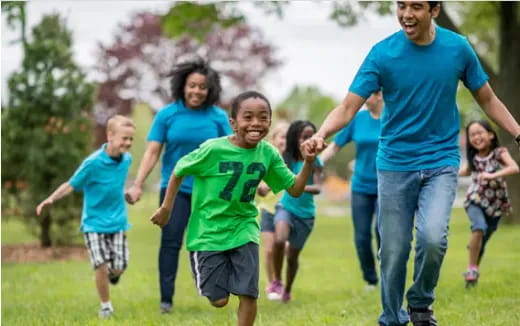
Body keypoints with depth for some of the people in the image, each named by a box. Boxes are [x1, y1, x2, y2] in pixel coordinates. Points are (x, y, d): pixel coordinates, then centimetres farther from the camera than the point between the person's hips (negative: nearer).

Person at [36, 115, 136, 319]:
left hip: (118, 222, 4)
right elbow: (72, 185, -12)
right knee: (101, 265, -10)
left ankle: (112, 274, 34)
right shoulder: (93, 163, -18)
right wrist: (52, 198, -24)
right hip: (94, 223, -4)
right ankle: (106, 306, 10)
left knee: (119, 267, -4)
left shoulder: (126, 159, -2)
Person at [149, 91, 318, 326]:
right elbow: (179, 171, -5)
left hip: (243, 230, 3)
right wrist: (166, 208, -4)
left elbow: (295, 190, 0)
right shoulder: (213, 149, -20)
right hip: (209, 232, -3)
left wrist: (308, 163, -16)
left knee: (248, 294, -6)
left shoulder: (269, 154, -7)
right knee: (219, 300, 0)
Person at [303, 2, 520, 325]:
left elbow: (488, 100, 7)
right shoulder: (383, 53, -9)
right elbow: (348, 107, -14)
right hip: (394, 164, 0)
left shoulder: (458, 48, -5)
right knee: (393, 251, 2)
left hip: (441, 161, 0)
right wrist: (321, 135, -33)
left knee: (432, 237, -21)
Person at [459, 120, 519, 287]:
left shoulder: (499, 152, -13)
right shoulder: (474, 157, -3)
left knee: (482, 242, 9)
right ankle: (472, 269, -20)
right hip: (475, 200, 0)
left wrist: (492, 175, -41)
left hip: (495, 204, 0)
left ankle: (473, 273, 32)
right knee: (479, 227, -29)